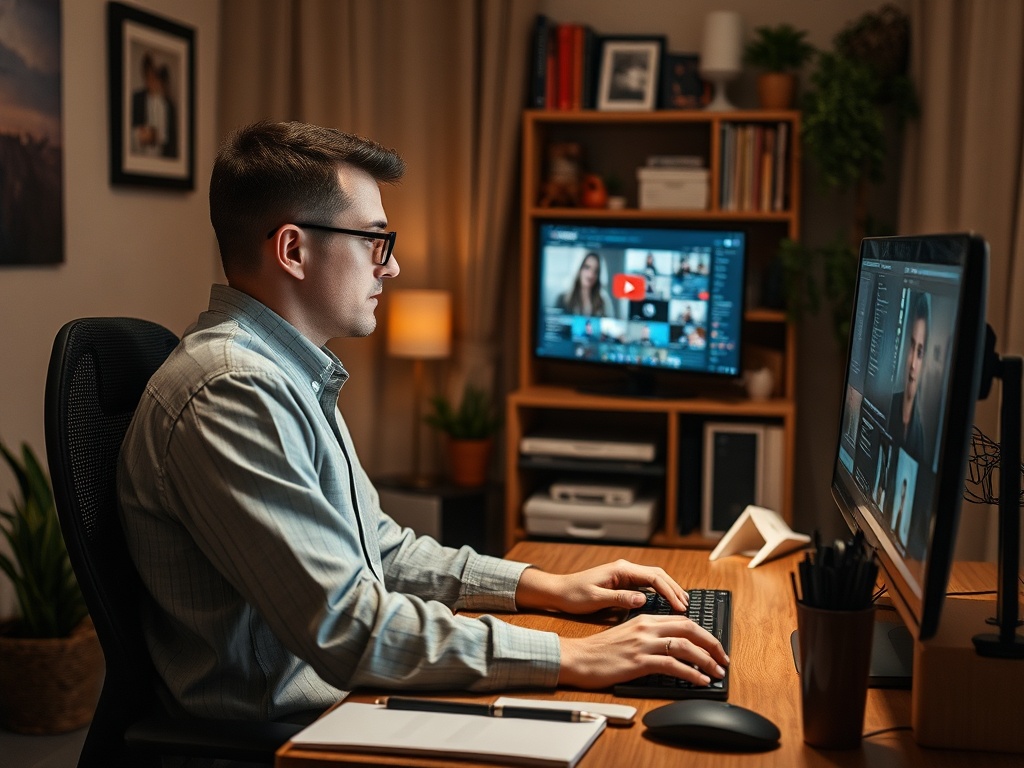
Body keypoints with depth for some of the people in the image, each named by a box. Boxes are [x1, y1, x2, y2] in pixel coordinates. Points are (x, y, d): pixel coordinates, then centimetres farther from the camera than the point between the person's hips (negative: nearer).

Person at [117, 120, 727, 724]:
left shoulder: (293, 376, 13)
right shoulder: (229, 393, -21)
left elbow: (379, 549, 19)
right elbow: (345, 627, -26)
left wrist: (545, 586, 9)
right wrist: (569, 659, -23)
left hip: (342, 696, 9)